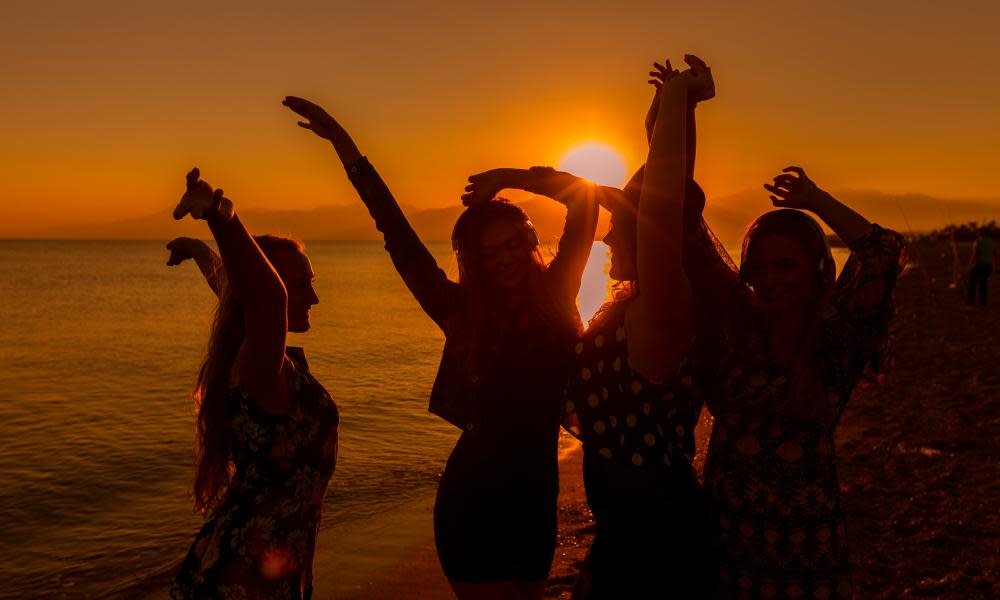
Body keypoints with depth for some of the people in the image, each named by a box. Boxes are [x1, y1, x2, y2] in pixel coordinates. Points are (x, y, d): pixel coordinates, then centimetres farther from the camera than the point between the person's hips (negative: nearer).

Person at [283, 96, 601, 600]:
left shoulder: (555, 298, -1)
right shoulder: (462, 312, -6)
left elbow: (584, 197, 0)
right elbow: (398, 234, -6)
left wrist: (512, 177, -7)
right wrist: (343, 144, -4)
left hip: (534, 501, 3)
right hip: (472, 505, -3)